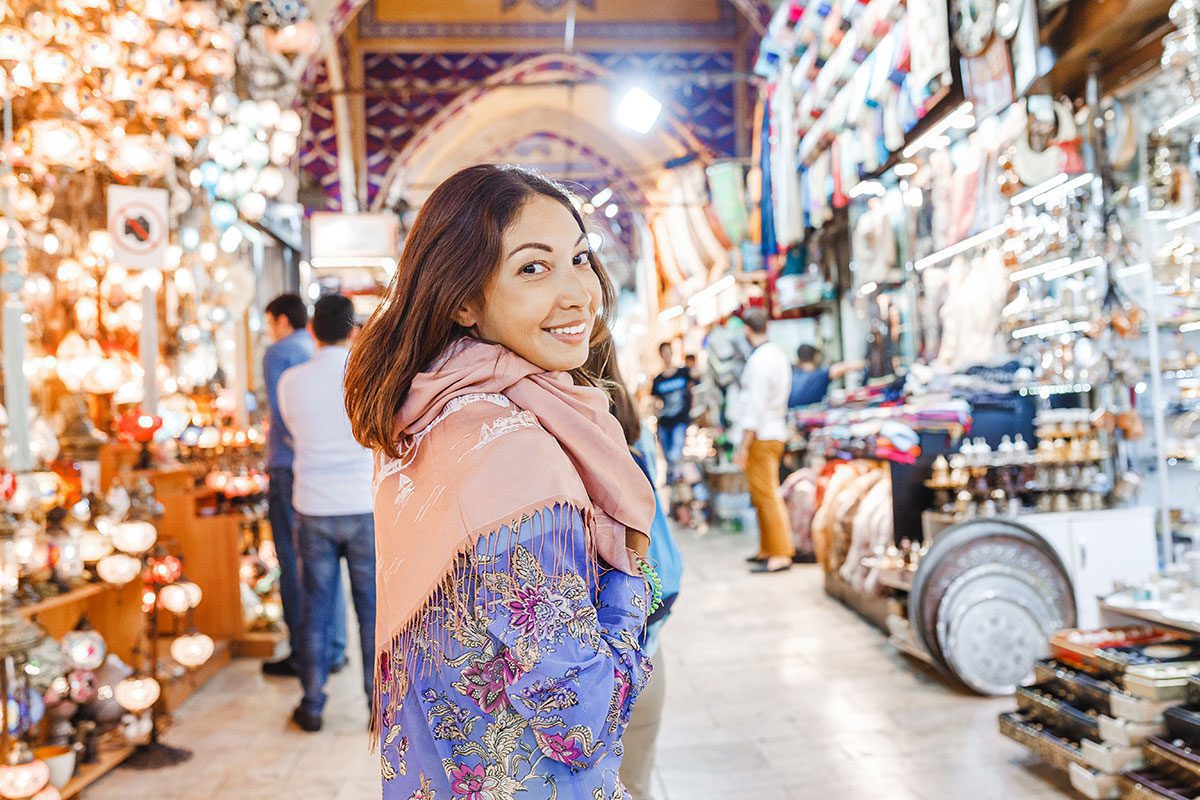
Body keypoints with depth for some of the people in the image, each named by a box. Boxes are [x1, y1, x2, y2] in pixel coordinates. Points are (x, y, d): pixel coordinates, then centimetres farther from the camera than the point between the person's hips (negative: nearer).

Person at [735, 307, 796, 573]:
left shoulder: (758, 360, -17)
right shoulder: (778, 353, 13)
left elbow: (755, 406, -20)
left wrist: (744, 446, -17)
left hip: (761, 435, -10)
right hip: (777, 431, 10)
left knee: (766, 496, -6)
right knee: (762, 496, 17)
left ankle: (780, 554, -4)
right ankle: (767, 550, 25)